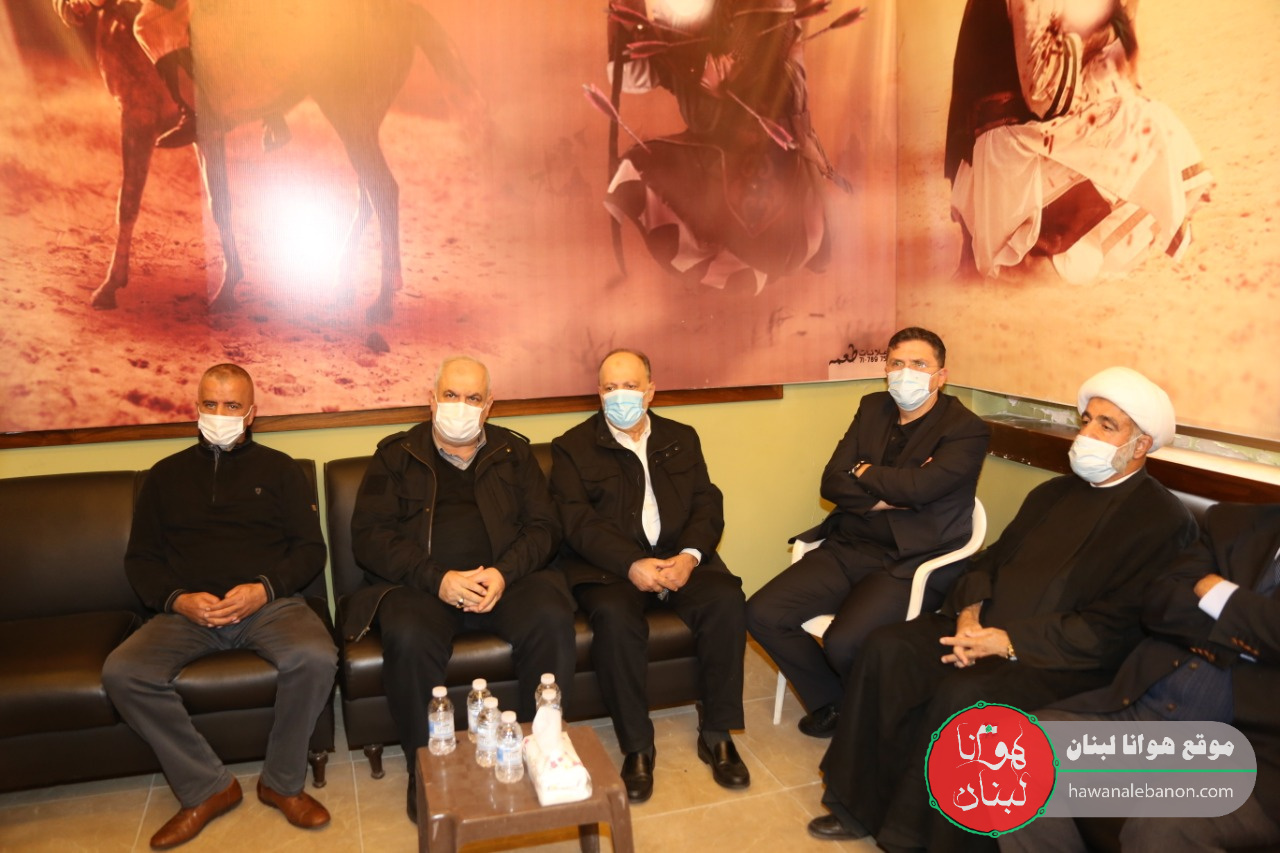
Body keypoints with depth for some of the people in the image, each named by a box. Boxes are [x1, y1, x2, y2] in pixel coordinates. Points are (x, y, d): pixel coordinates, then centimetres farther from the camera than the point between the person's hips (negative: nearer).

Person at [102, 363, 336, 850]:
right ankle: (206, 788, -8)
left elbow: (310, 549, 7)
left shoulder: (277, 469, 13)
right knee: (122, 673, -25)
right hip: (187, 610, 2)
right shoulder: (166, 475, 18)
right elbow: (139, 559, 14)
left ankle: (282, 781, -7)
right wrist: (178, 599, -6)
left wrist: (265, 588, -12)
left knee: (315, 659, -32)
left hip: (269, 604, -2)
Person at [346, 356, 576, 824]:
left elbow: (544, 527, 8)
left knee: (552, 618, -28)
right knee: (408, 637, -33)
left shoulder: (513, 452, 15)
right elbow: (369, 535, -2)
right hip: (419, 583, -1)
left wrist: (505, 573, -13)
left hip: (505, 577, 2)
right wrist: (437, 579, -16)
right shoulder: (395, 455, 10)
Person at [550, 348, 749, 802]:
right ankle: (636, 747, -15)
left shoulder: (682, 439, 17)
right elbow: (578, 523, -7)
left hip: (679, 557, 3)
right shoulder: (572, 448, 5)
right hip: (609, 566, -3)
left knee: (726, 599, -25)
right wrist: (632, 565, -22)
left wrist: (689, 556, -14)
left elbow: (708, 505, 7)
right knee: (614, 615, -33)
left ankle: (717, 734, -8)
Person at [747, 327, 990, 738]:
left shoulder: (967, 430, -6)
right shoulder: (873, 408, 12)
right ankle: (832, 704, 12)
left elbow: (918, 487, -22)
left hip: (912, 561, -6)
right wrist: (886, 497, -12)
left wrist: (864, 473, -3)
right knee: (762, 613, -9)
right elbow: (832, 482, 4)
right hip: (848, 548, 6)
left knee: (843, 642, -28)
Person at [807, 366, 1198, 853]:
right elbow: (994, 558, 16)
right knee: (888, 648, -15)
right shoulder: (1054, 492, 18)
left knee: (964, 695, -33)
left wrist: (1011, 641, -19)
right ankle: (860, 806, -4)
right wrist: (969, 613, -5)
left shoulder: (1164, 521, -5)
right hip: (987, 629, 7)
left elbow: (1114, 629, -15)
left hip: (1065, 663, -7)